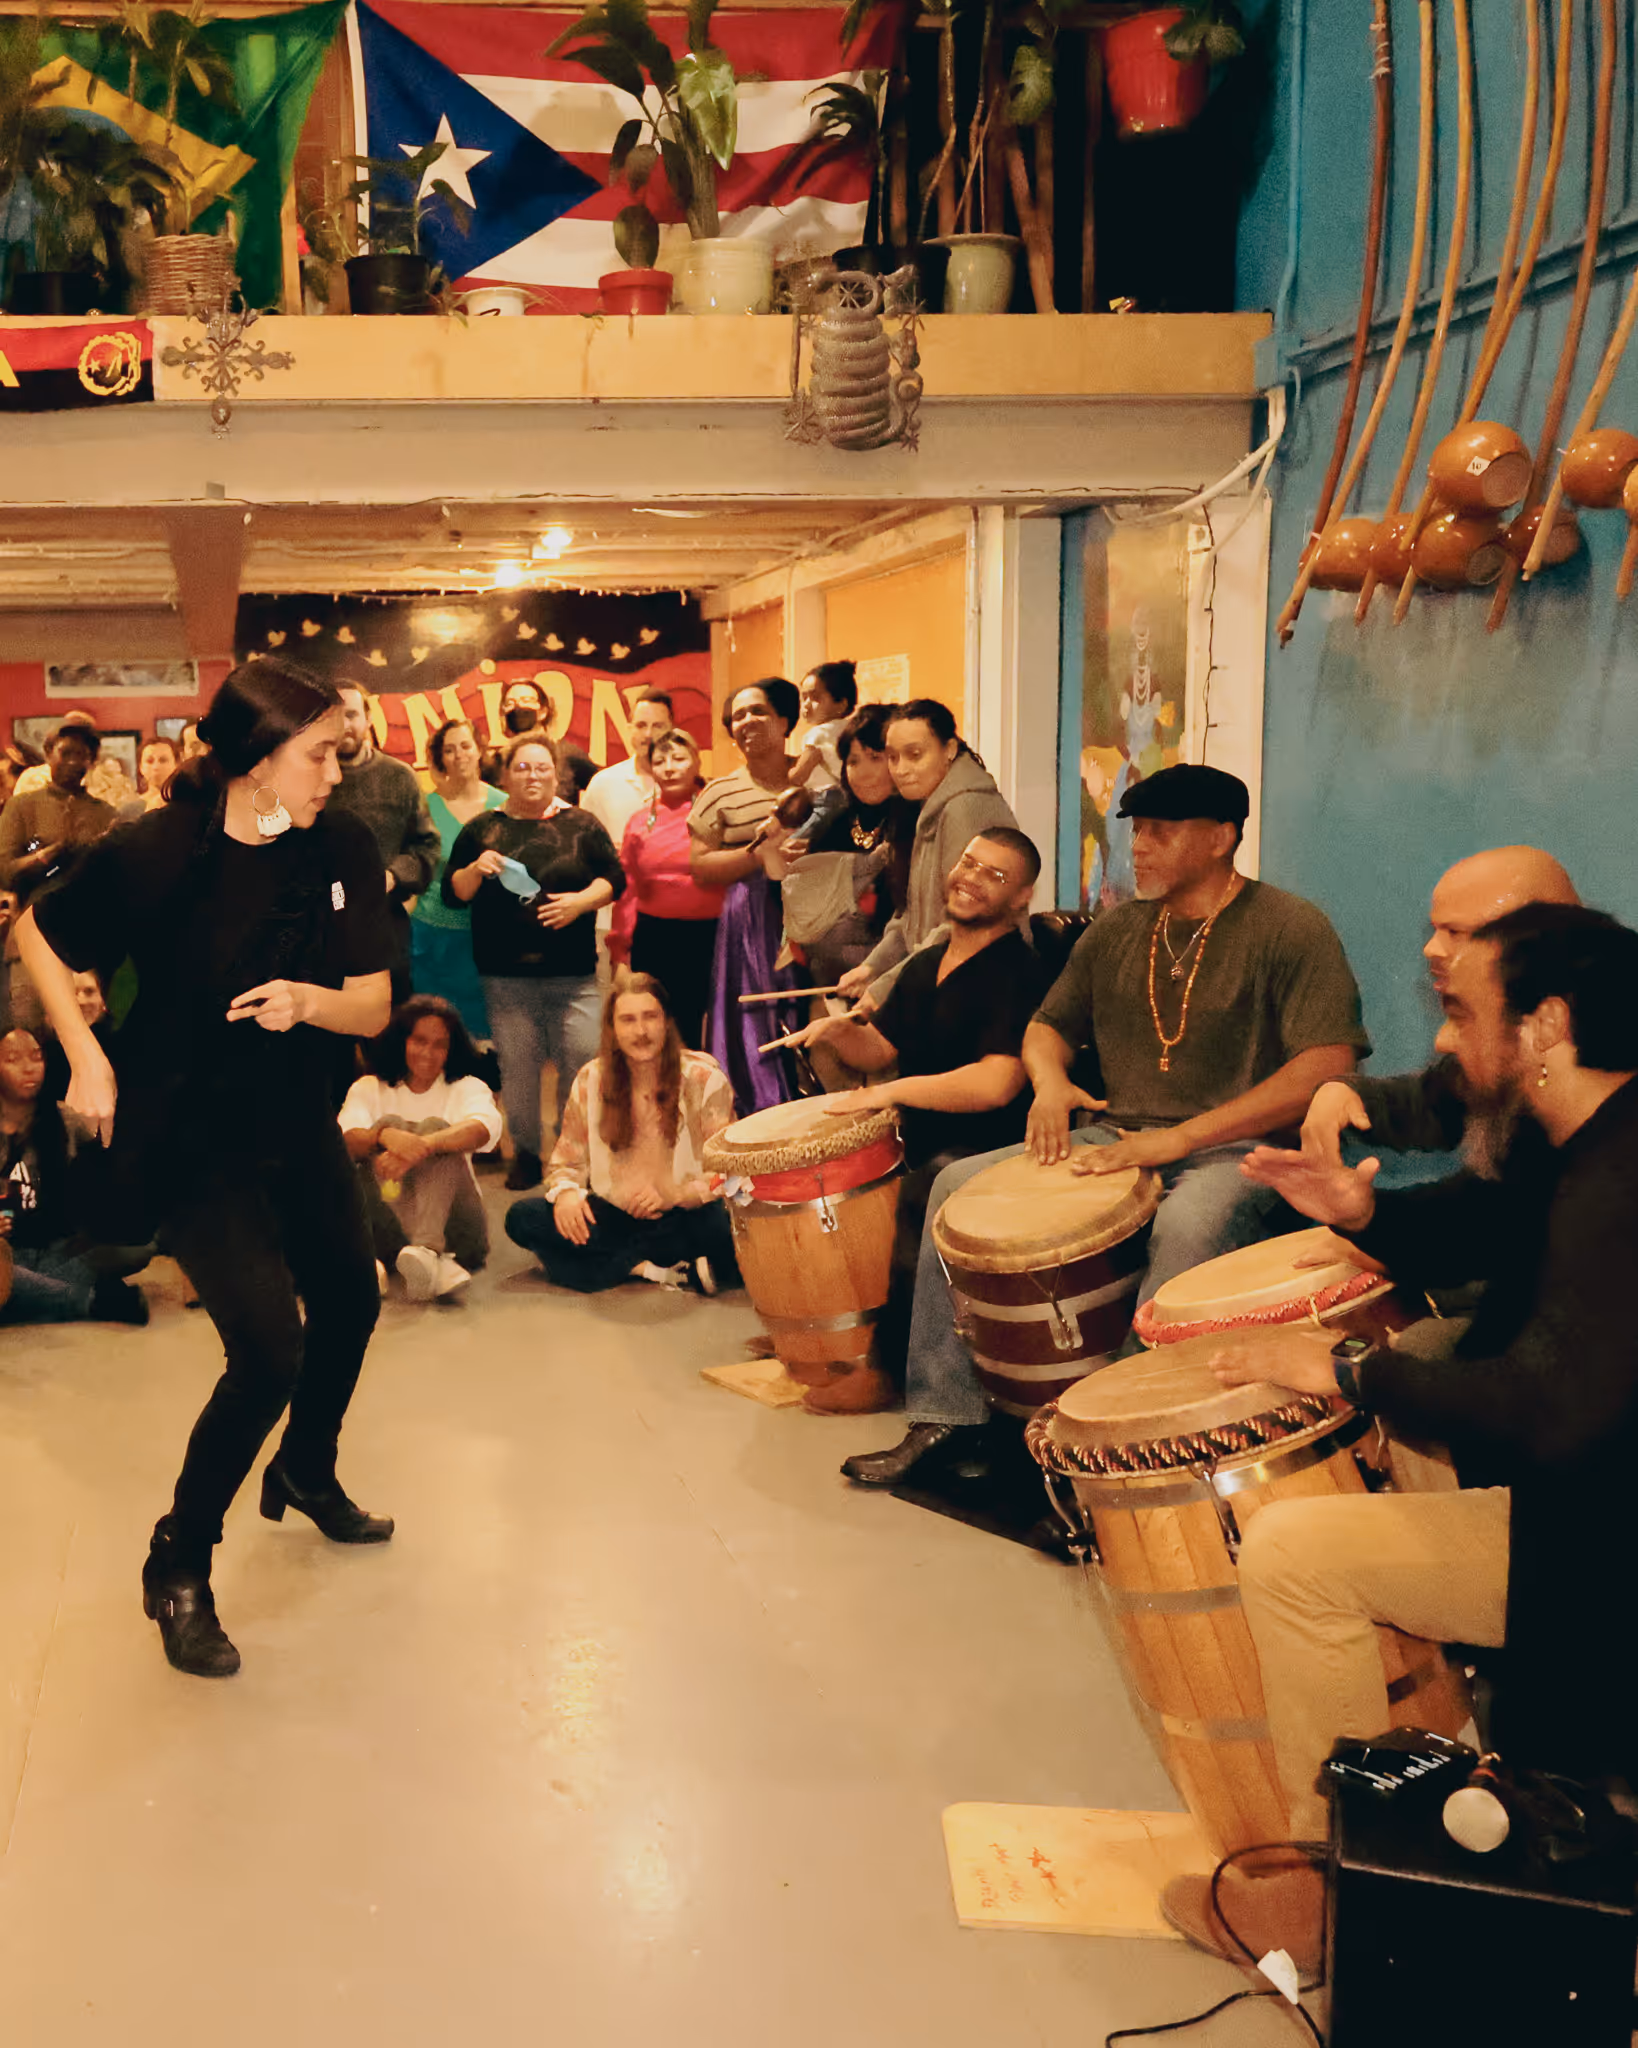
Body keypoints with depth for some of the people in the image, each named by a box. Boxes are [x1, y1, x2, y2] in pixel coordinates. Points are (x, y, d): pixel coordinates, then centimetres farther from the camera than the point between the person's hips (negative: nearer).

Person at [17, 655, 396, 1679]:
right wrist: (87, 1057, -11)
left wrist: (308, 998, -29)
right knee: (270, 1344, -16)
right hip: (188, 1135, -6)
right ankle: (179, 1567, 6)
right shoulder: (155, 851, -21)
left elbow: (375, 1009, -8)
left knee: (351, 1298, 21)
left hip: (297, 1123, 6)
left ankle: (308, 1471, 51)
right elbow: (39, 933, -4)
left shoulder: (344, 848, -10)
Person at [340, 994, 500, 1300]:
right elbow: (347, 1143, -8)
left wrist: (422, 1146, -34)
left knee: (435, 1126, -22)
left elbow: (483, 1129, -14)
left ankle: (427, 1252, -51)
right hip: (384, 1221, 1)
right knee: (389, 1123, -19)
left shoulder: (467, 1088, 13)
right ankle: (433, 1263, -44)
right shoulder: (369, 1089, 16)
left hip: (449, 1220, -1)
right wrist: (384, 1136, -33)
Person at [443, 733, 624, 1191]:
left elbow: (614, 877, 6)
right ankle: (526, 1152, 18)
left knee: (582, 1063, -4)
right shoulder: (483, 829, 10)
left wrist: (581, 900, -12)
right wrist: (476, 870, -10)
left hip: (573, 972, 0)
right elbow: (452, 892, 10)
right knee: (517, 1067, 3)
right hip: (506, 974, 1)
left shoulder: (581, 826, 8)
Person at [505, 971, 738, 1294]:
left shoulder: (703, 1078, -5)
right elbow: (568, 1161, 10)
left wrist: (675, 1195, -27)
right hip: (613, 1216, 4)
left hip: (682, 1218, -4)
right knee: (522, 1217, -18)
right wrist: (565, 1191, -14)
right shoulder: (590, 1080, 4)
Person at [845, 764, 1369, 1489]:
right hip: (1117, 1142, 7)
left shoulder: (1289, 929, -7)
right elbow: (1047, 1025, 24)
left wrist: (1180, 1137, -24)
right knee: (958, 1186, -5)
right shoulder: (1116, 932, 13)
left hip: (1238, 1150, -6)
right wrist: (1050, 1081, -3)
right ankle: (947, 1416, -3)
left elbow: (1327, 1066, -19)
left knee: (1188, 1225, -40)